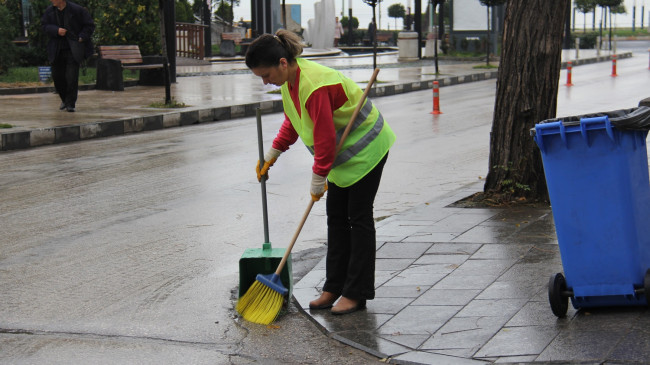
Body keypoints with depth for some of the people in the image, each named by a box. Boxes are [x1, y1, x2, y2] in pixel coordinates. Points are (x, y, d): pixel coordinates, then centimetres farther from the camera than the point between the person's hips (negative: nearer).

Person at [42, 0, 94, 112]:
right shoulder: (49, 11, 4)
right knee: (57, 76, 8)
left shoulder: (77, 10, -8)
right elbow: (44, 26, 5)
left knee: (72, 77, -10)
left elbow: (90, 25, -1)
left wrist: (81, 38, -13)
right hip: (57, 50, 4)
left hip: (73, 49, -4)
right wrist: (56, 30, -14)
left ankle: (70, 103, 0)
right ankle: (64, 99, 30)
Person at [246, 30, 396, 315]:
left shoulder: (314, 85, -33)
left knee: (359, 218, -4)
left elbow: (325, 139, -29)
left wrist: (318, 181, -20)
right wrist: (271, 155, 14)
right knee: (336, 216, 9)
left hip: (366, 148, -9)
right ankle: (335, 287, 15)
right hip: (344, 149, 10)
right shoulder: (289, 79, -2)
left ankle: (357, 293, 2)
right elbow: (293, 122, 15)